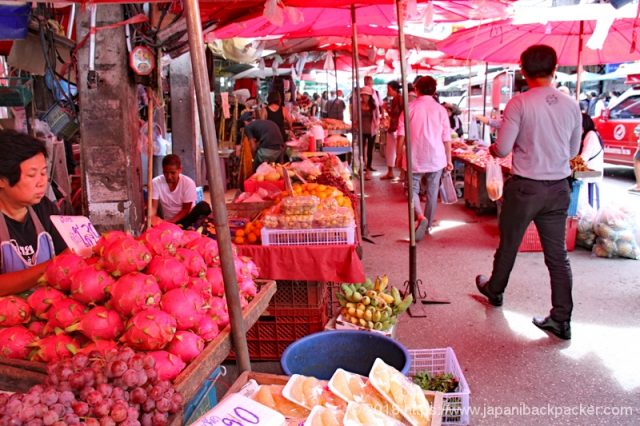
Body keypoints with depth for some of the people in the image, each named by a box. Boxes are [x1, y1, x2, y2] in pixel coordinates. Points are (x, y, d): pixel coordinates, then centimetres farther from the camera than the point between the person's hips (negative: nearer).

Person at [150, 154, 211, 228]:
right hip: (166, 221, 2)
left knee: (204, 206, -28)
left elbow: (186, 209, -13)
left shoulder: (188, 183, -15)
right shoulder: (155, 183, -10)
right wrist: (151, 217, -38)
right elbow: (153, 207, -14)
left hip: (185, 219, -2)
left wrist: (169, 222, -26)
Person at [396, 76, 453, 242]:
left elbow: (401, 134, -6)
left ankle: (420, 217, -15)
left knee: (413, 189, 10)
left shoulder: (410, 108, -4)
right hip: (436, 158, 2)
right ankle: (429, 225, 24)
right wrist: (449, 160, 12)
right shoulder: (441, 110, 0)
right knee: (432, 192, 13)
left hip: (415, 158, -1)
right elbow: (446, 138, 2)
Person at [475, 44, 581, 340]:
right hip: (559, 187, 4)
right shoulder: (571, 105, 1)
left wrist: (492, 148, 8)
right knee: (557, 253, 8)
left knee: (508, 244, 16)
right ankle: (561, 319, 12)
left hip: (525, 187, -3)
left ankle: (494, 291, 39)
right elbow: (573, 151, 10)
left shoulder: (519, 103, -14)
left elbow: (502, 149, -13)